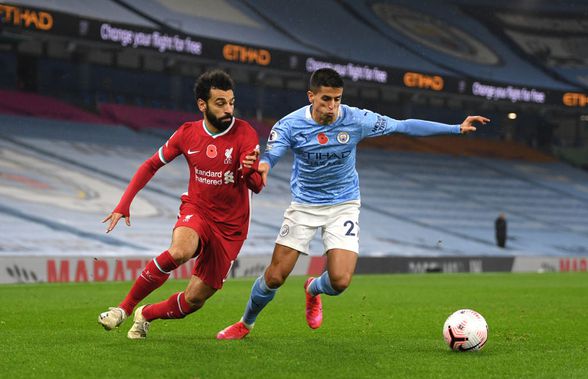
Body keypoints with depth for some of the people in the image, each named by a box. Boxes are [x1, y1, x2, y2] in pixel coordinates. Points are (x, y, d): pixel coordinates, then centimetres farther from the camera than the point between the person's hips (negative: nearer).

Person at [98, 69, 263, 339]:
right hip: (196, 210, 1)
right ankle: (125, 307, -16)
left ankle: (146, 314, 30)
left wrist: (251, 170, -45)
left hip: (230, 226, 0)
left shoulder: (245, 134, -13)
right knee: (179, 251, -35)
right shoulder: (187, 134, -4)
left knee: (194, 301, -1)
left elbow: (257, 187, -21)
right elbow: (151, 165, 10)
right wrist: (123, 205, 2)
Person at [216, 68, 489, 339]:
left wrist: (457, 128, -10)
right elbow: (268, 157, -25)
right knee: (275, 276, -3)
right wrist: (261, 167, -52)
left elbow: (405, 126, -9)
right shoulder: (290, 125, -16)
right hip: (304, 204, 0)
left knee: (340, 281, -15)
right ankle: (245, 324, 26)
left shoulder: (356, 120, -15)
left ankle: (313, 289, 24)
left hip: (343, 205, 0)